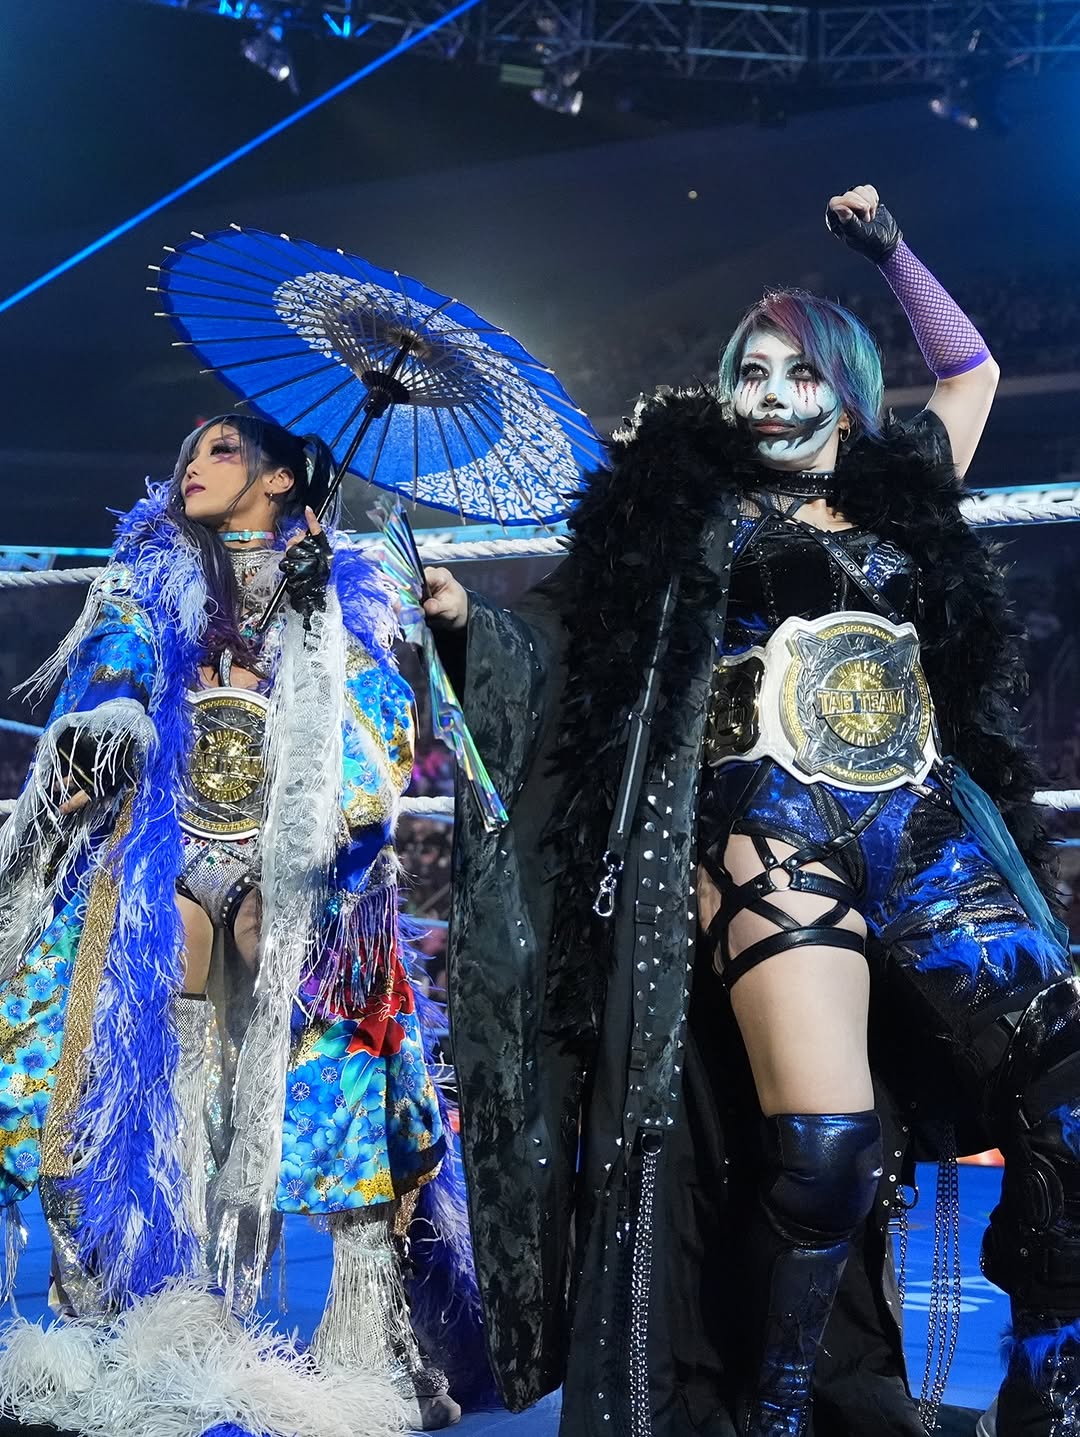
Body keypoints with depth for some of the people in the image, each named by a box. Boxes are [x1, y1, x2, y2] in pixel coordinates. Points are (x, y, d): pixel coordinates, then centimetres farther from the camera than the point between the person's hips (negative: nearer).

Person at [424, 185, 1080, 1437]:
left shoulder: (899, 499, 21)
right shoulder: (689, 503, 13)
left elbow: (972, 370, 36)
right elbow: (571, 643, 13)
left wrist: (886, 250, 35)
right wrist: (463, 615, -2)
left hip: (932, 822, 4)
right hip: (772, 825, -4)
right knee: (822, 1141, -20)